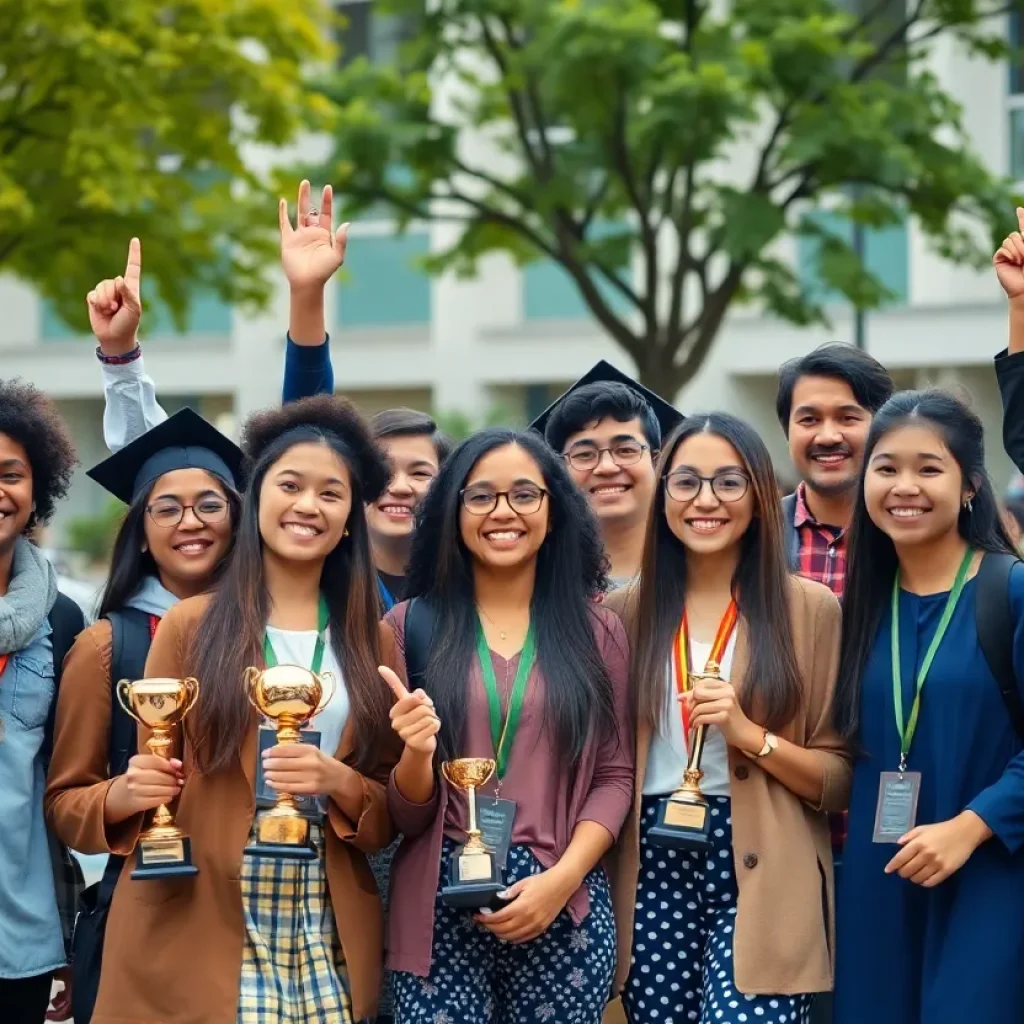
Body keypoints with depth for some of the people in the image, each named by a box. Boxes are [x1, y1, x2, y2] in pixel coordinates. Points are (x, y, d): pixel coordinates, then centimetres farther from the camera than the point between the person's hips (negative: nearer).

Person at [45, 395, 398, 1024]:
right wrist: (125, 794, -17)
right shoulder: (191, 626, 0)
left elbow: (397, 817, 8)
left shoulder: (372, 641, 8)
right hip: (193, 938, -2)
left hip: (327, 941, 2)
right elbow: (123, 791, 4)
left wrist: (339, 782, -11)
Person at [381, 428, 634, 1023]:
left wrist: (562, 878, -10)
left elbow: (614, 777, 5)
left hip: (565, 907, 1)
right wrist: (416, 753, -16)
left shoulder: (596, 631, 7)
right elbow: (405, 815, 5)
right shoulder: (411, 626, 4)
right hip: (441, 905, -1)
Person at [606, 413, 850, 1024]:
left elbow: (841, 778, 1)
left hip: (763, 875, -3)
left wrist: (749, 734, -14)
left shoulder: (811, 608, 1)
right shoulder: (627, 612, 9)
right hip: (653, 866, 3)